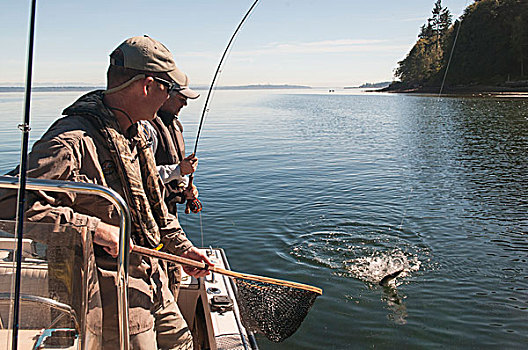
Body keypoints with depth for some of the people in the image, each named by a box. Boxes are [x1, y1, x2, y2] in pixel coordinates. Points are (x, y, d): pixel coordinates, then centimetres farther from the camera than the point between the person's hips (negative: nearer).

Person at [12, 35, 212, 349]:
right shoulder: (71, 141, -23)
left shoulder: (135, 136, 10)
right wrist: (95, 228, -28)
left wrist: (182, 247, 16)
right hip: (111, 290, -9)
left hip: (151, 278, 9)